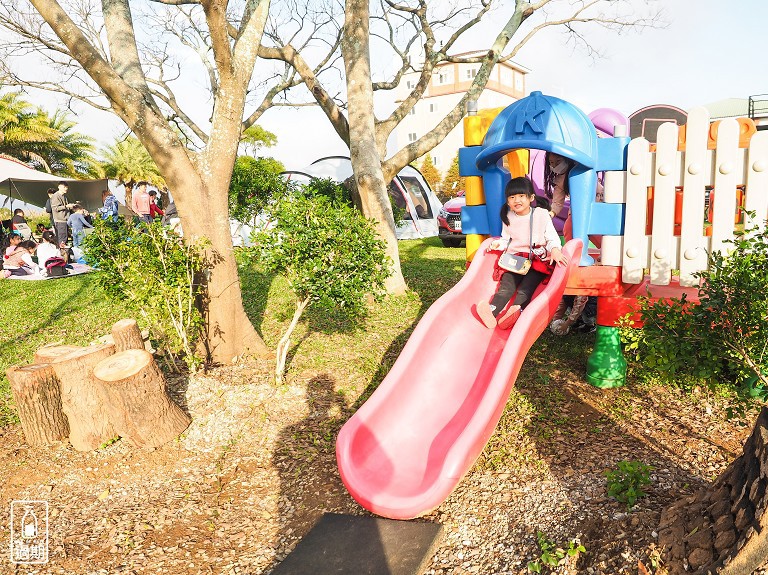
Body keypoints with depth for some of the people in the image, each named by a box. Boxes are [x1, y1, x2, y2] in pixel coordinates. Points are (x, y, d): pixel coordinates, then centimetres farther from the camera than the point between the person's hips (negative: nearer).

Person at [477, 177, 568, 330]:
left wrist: (555, 250, -23)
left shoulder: (541, 215, 0)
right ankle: (492, 311, -40)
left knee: (525, 288, -24)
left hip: (538, 260, -3)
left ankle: (516, 311, -47)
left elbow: (552, 238, -1)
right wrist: (498, 244, -3)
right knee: (506, 286, -19)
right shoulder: (508, 218, 10)